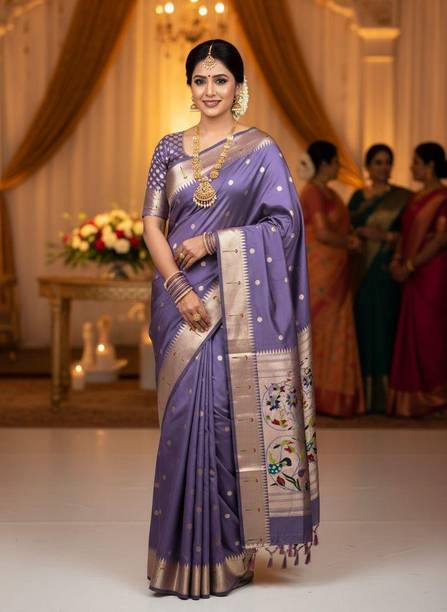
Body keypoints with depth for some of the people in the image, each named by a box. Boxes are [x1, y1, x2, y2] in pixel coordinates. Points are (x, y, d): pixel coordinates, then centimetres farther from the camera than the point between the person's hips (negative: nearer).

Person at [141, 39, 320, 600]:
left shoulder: (261, 150, 0)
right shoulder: (170, 149, 10)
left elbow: (284, 224, -5)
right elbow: (151, 222, 3)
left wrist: (212, 242, -14)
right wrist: (177, 287, -11)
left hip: (235, 303, -3)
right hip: (181, 299, 3)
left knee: (226, 414, -4)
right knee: (185, 415, 5)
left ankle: (227, 553, 9)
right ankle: (187, 549, 16)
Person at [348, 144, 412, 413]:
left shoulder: (402, 197, 4)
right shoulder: (358, 196, 13)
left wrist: (387, 236, -15)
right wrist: (361, 232, -9)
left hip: (388, 270, -2)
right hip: (361, 270, 2)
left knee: (386, 325, -4)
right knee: (362, 325, 0)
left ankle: (384, 394, -1)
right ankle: (363, 394, 4)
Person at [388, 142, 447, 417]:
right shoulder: (417, 196, 14)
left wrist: (410, 266, -16)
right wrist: (398, 259, -2)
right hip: (413, 274, 8)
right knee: (412, 331, 9)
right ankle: (414, 393, 17)